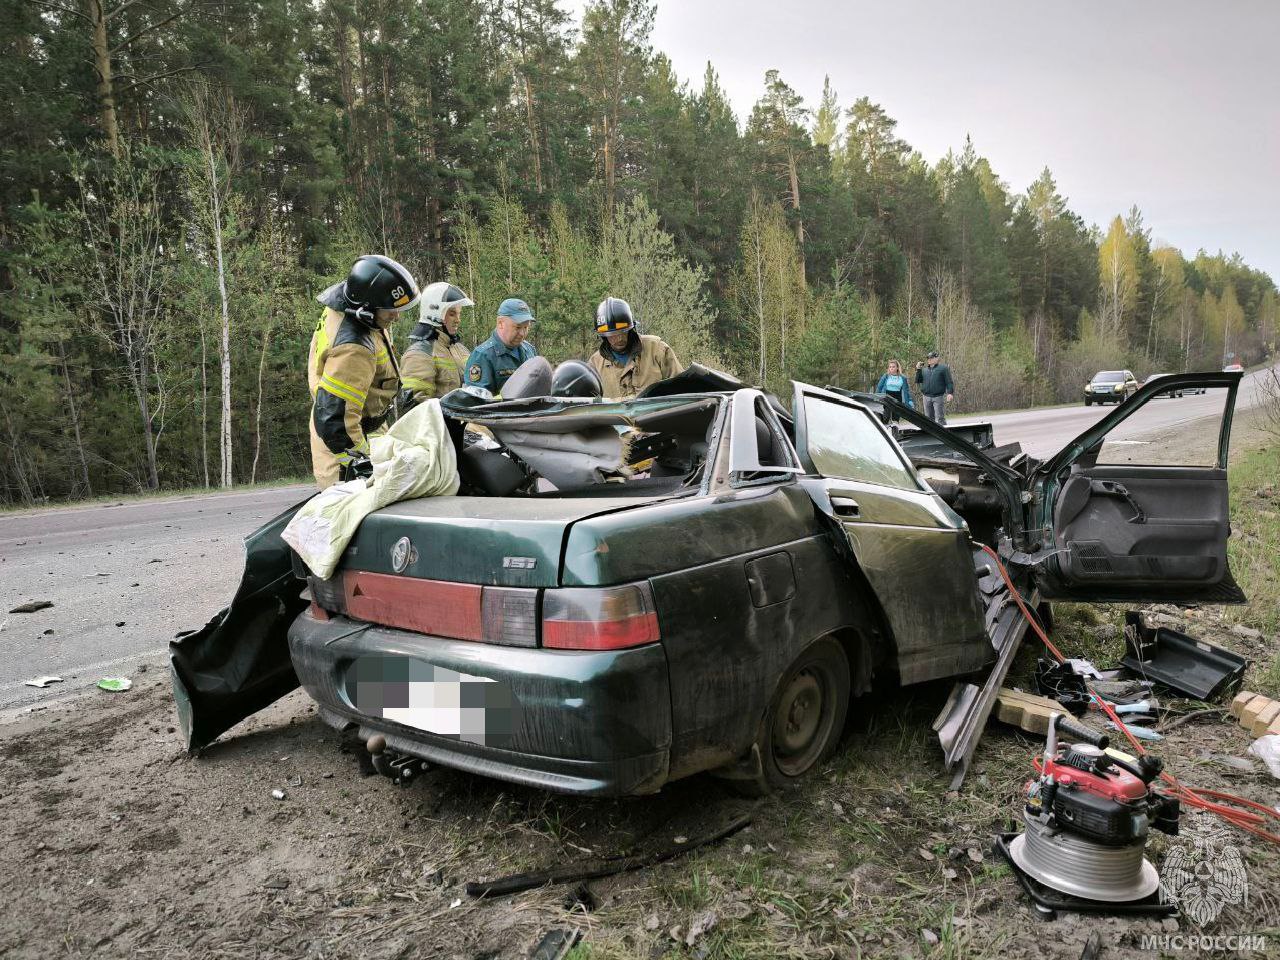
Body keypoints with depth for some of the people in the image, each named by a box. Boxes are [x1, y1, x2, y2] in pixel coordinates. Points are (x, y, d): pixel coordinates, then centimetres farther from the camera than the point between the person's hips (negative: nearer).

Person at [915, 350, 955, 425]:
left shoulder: (943, 368, 3)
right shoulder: (924, 370, 17)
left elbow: (949, 382, -2)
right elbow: (918, 381, 12)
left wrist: (950, 393, -13)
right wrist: (918, 370, 3)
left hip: (938, 397, -5)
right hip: (927, 397, 5)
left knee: (939, 418, -9)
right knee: (929, 418, 11)